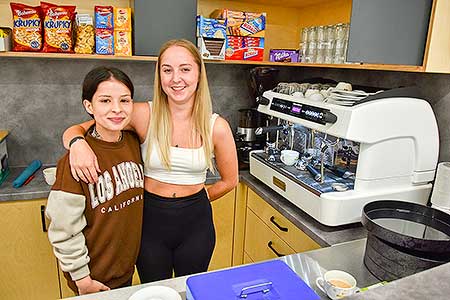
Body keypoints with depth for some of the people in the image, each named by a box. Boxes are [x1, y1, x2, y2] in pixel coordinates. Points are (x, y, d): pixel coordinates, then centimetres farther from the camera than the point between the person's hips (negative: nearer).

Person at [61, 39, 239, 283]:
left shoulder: (217, 127, -11)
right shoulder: (144, 115, -12)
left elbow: (229, 180, 4)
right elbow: (76, 130, -8)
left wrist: (195, 199, 6)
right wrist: (78, 143, -29)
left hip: (196, 224, 1)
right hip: (150, 220, 0)